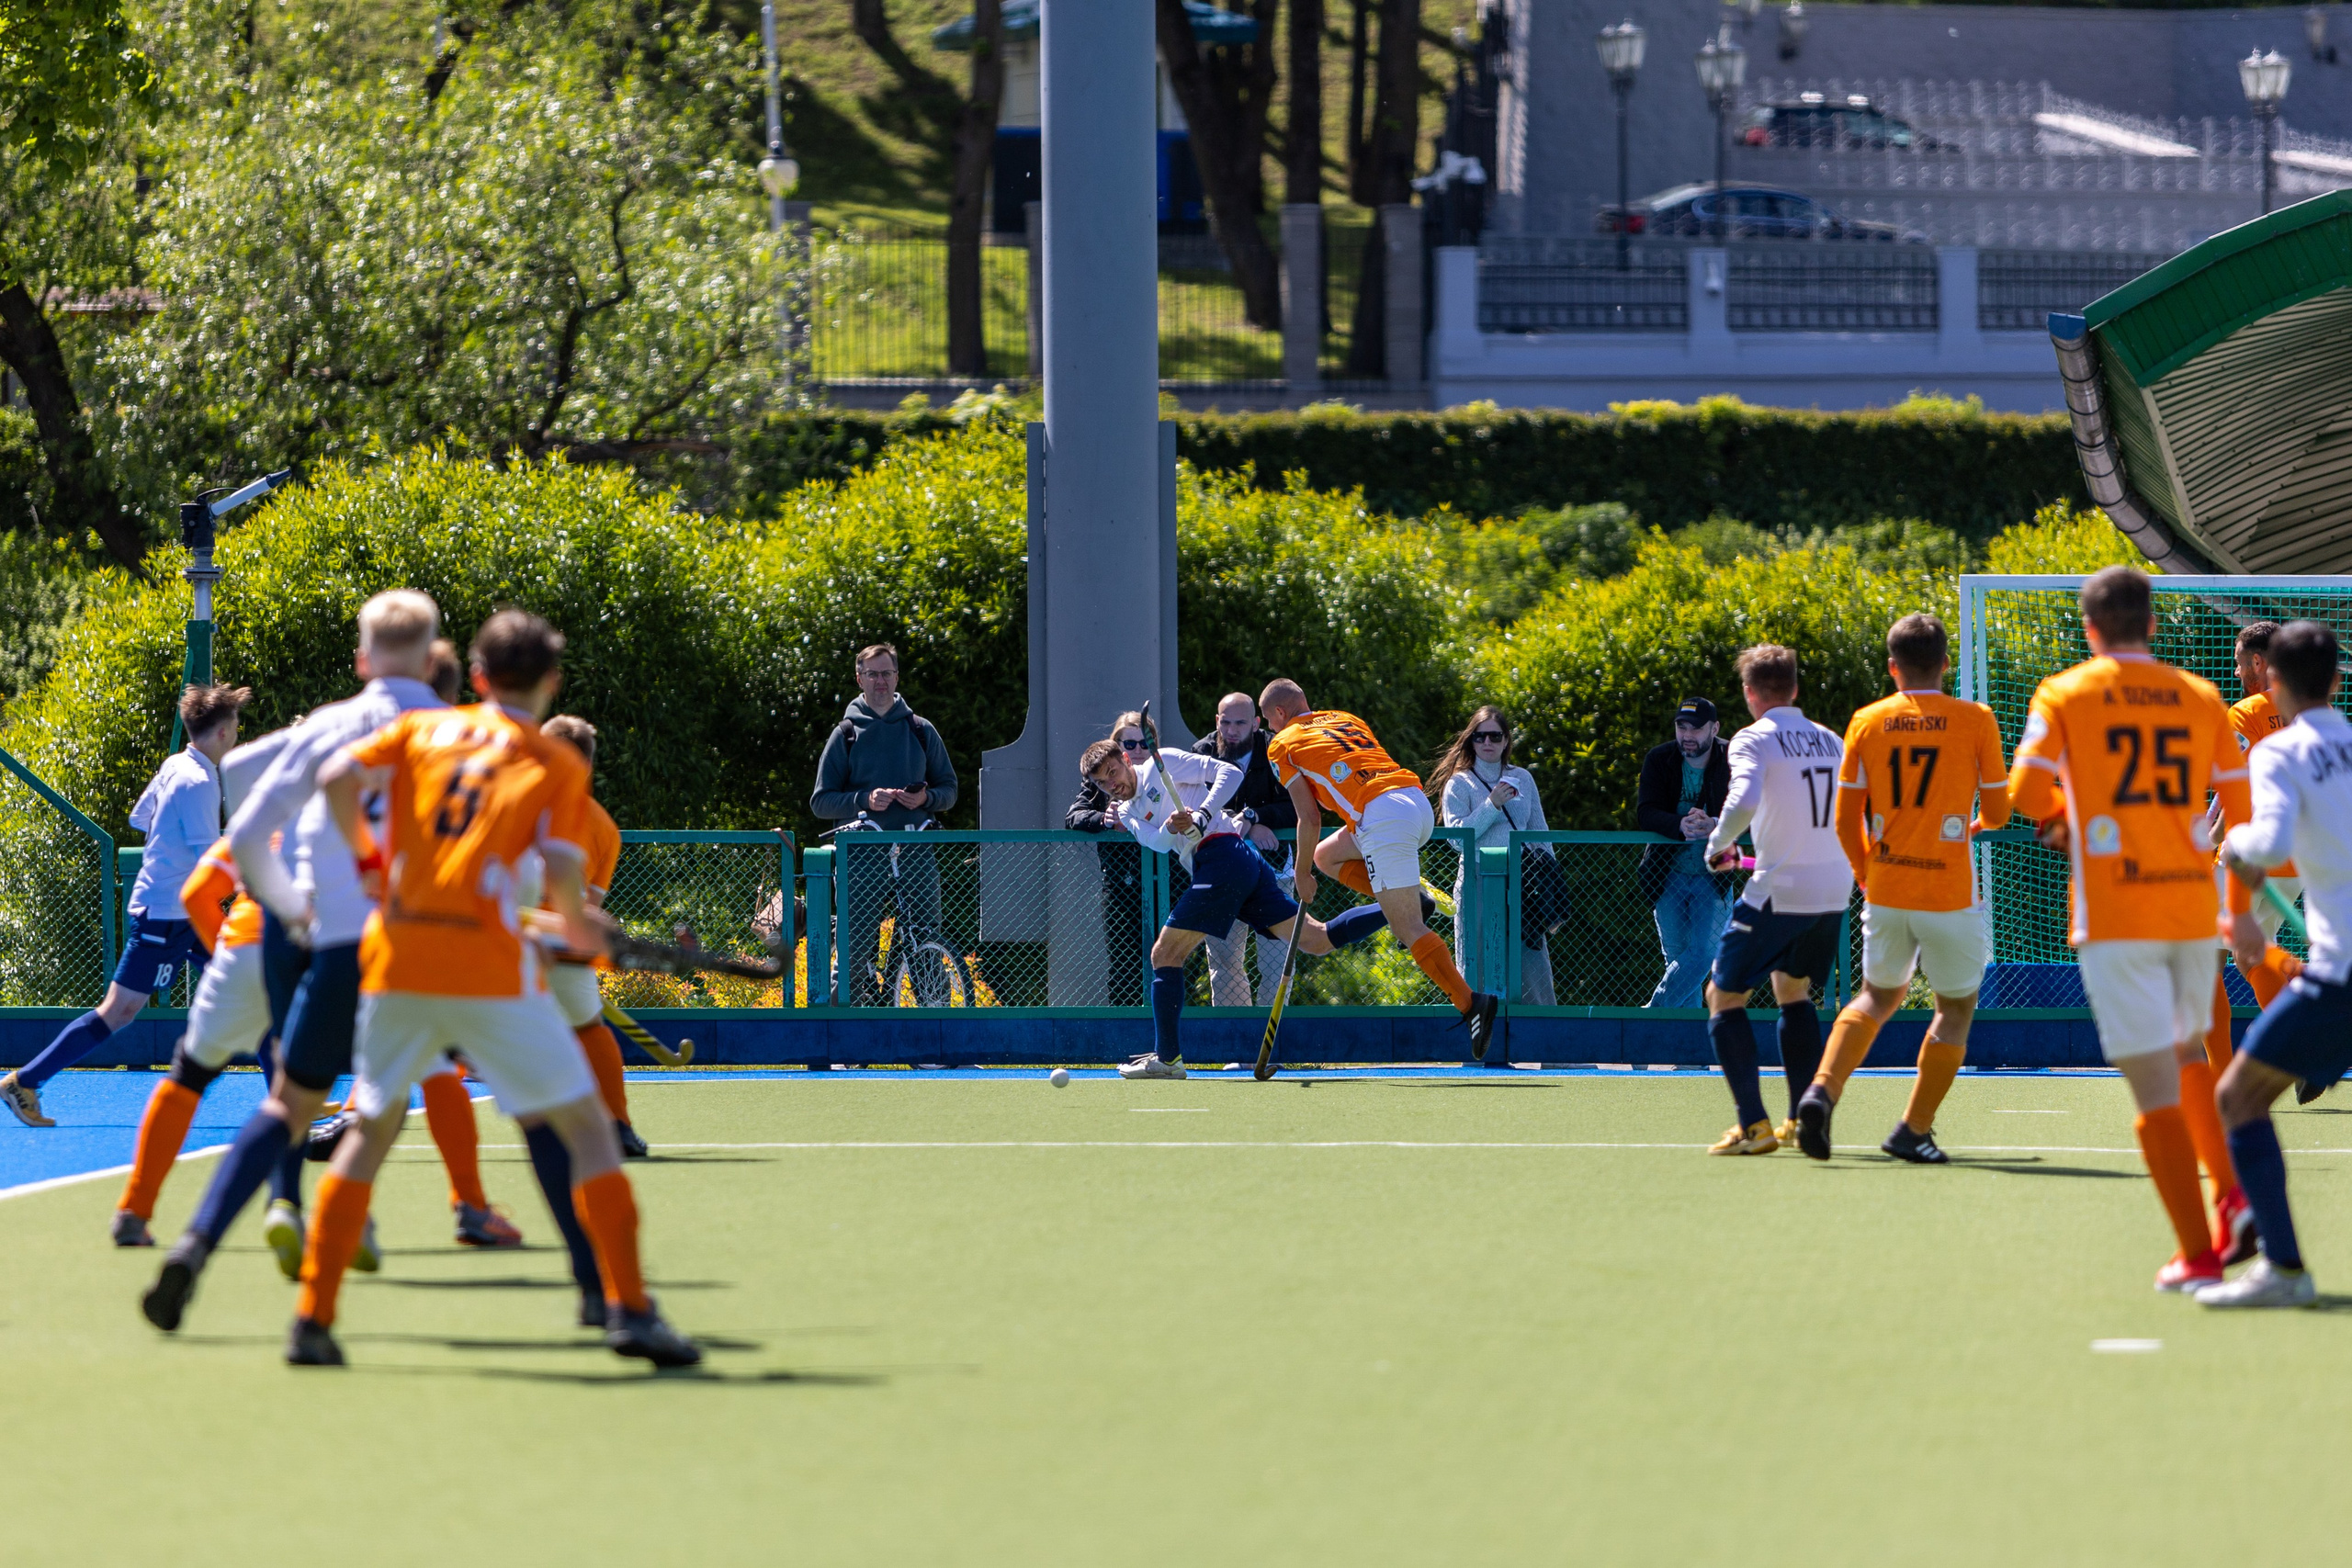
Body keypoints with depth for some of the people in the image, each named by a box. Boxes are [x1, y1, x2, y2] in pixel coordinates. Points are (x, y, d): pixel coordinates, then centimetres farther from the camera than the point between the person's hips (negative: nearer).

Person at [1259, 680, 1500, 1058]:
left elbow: (1310, 819, 4)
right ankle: (1412, 900, 10)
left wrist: (1303, 876, 17)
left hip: (1383, 817, -8)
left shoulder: (1282, 746, 9)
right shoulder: (1346, 719, 29)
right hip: (1419, 803, 8)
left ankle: (1470, 1003, -18)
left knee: (1408, 928, -7)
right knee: (1327, 854, 26)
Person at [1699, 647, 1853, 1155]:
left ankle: (1754, 1125, -9)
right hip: (1834, 891, 6)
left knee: (1724, 996, 4)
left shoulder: (1755, 739, -7)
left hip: (1778, 890, -6)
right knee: (1794, 991, 26)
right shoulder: (1830, 741, 11)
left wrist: (1718, 845, -9)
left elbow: (1743, 800, -26)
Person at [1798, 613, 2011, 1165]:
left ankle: (1822, 1090, 0)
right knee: (1955, 1010, 13)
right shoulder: (1975, 720, -6)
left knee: (1878, 996, 21)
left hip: (1885, 892, 3)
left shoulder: (1867, 722, 1)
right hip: (1951, 893, -3)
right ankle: (1913, 1131, 10)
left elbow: (1846, 821, 4)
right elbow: (1998, 812, -1)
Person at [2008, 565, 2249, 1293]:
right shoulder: (2200, 698, 7)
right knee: (2190, 1056, 26)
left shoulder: (2064, 695, -1)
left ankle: (2198, 1253, -5)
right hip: (2194, 905, 4)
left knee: (2155, 1087, -3)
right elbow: (2244, 807, 6)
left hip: (2115, 913, -3)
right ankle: (2235, 1199, 14)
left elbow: (2027, 791, -11)